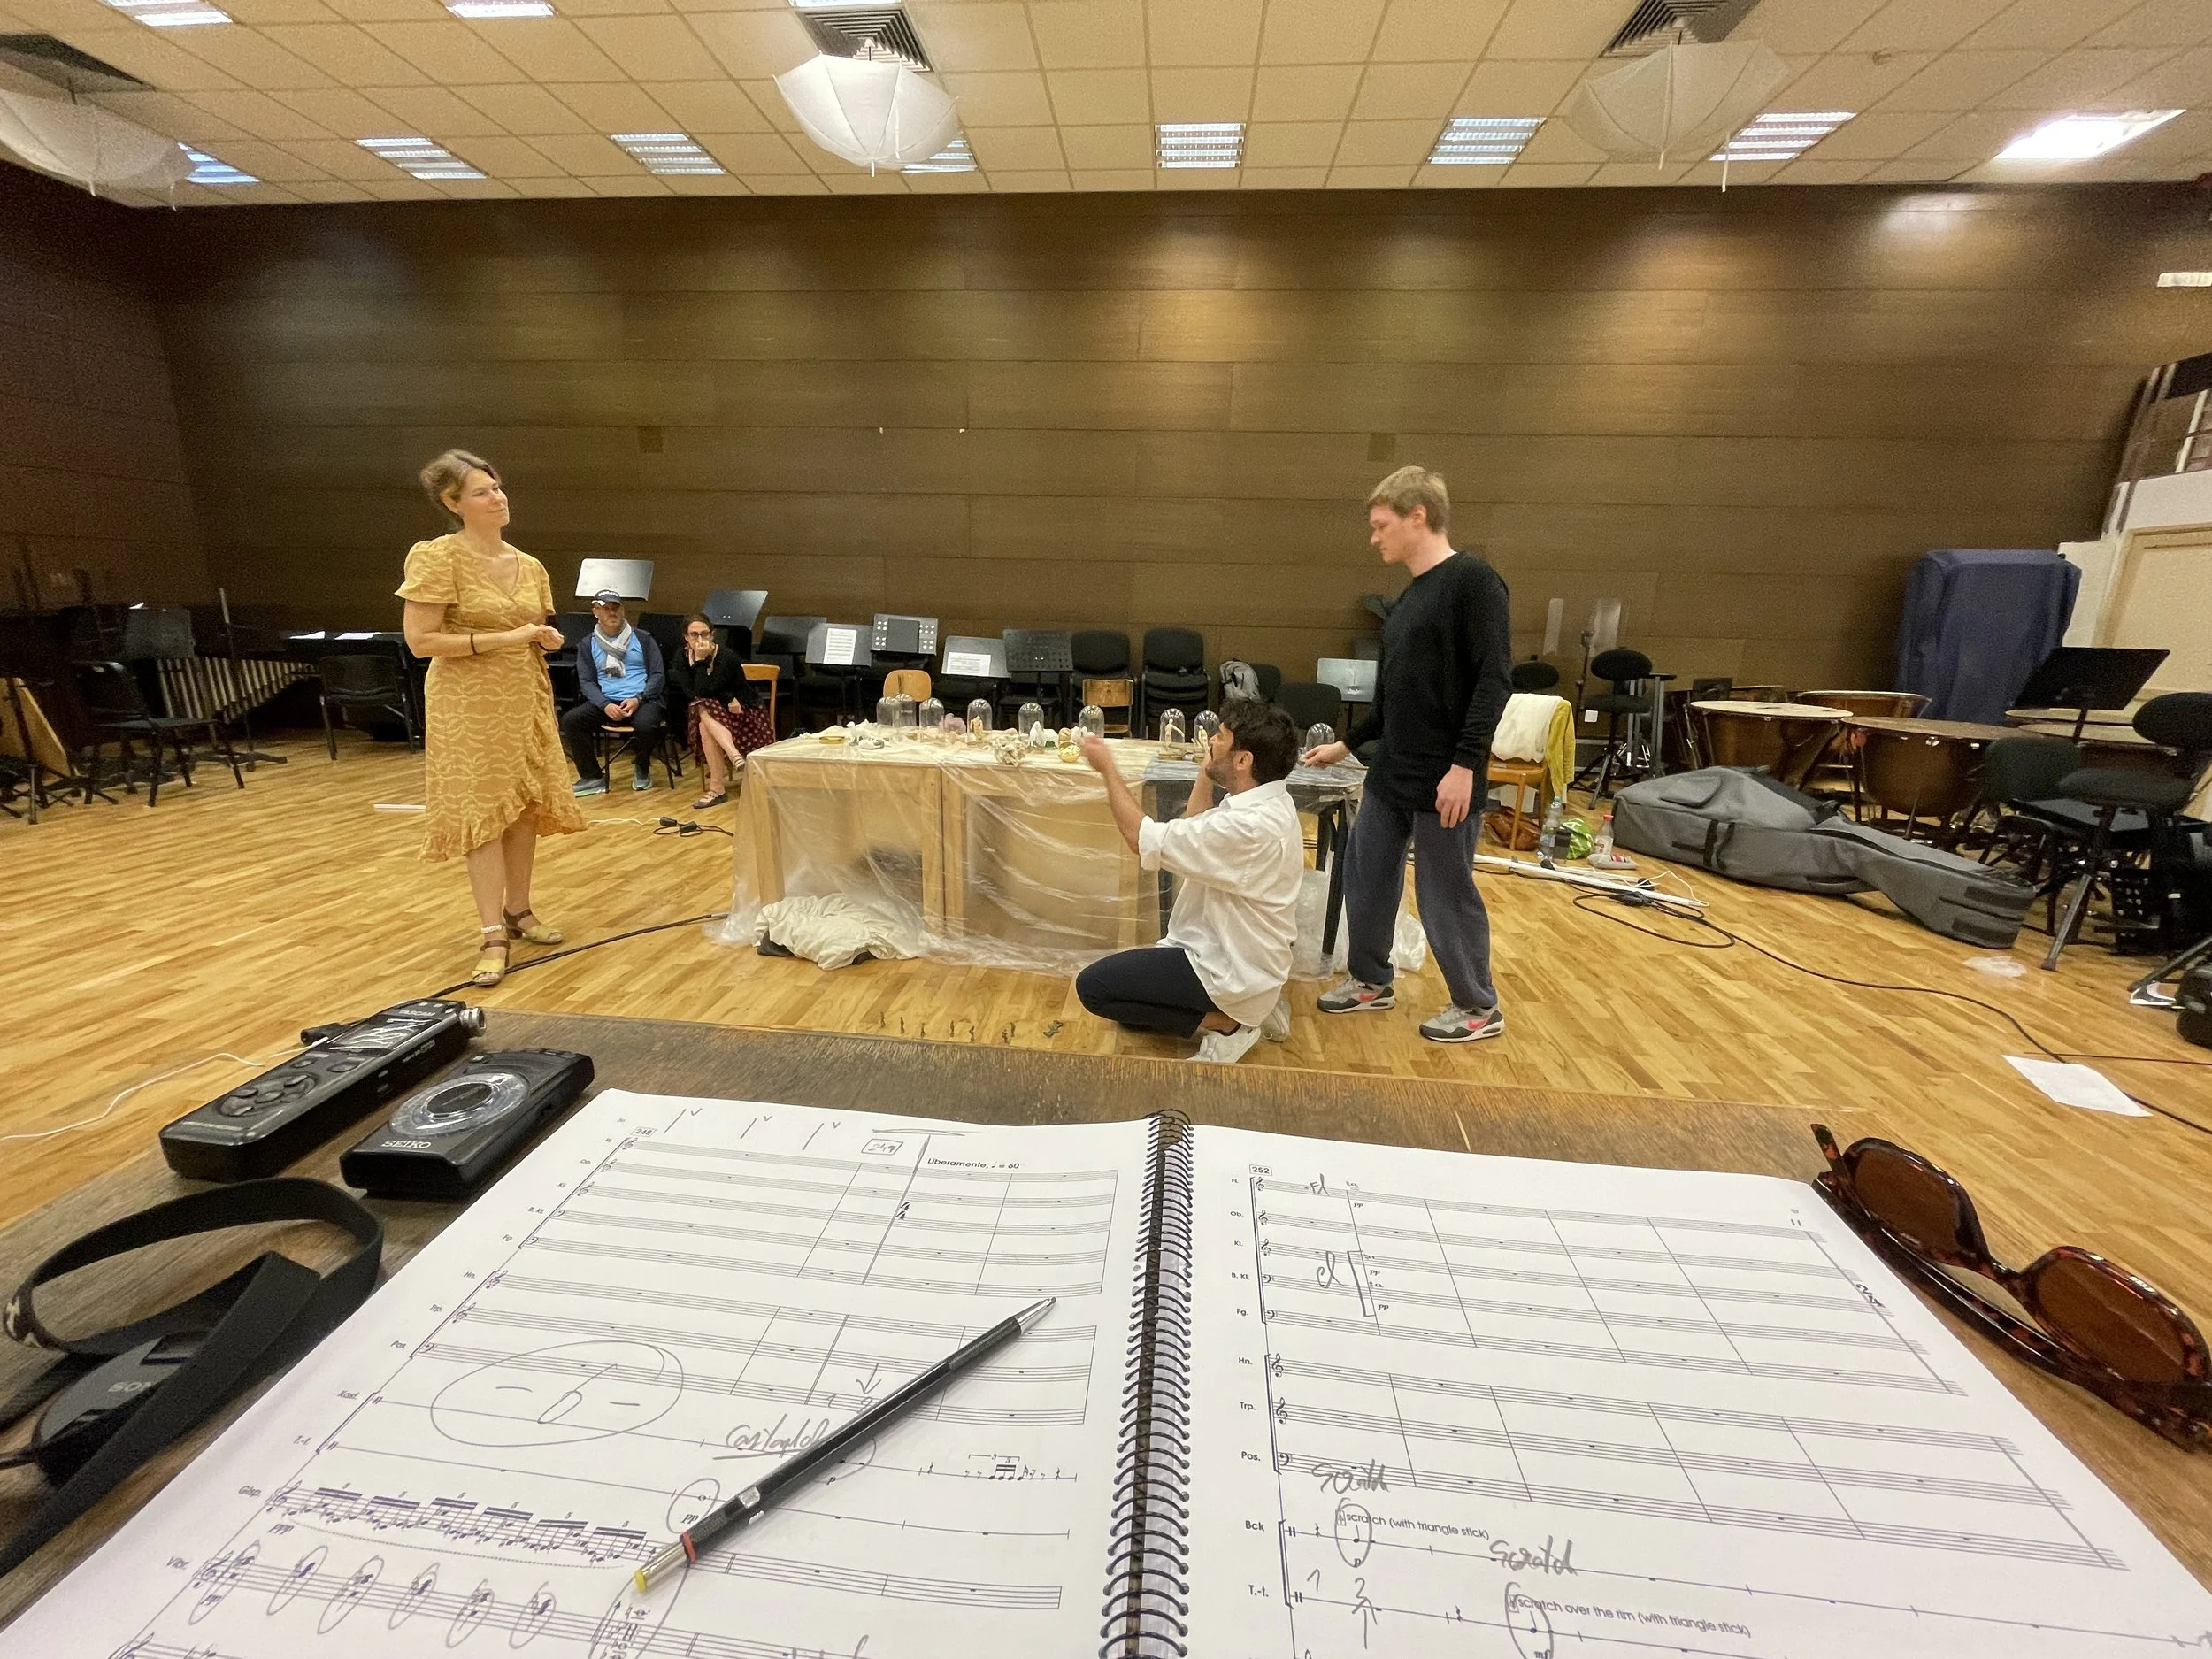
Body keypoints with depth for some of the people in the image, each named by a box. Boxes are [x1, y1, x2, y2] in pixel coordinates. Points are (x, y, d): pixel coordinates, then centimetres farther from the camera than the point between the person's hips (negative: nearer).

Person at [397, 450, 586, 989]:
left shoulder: (529, 566, 9)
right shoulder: (437, 558, -9)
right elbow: (420, 641, -14)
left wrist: (548, 639, -3)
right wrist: (503, 639, -20)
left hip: (526, 700, 6)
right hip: (468, 704, -6)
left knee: (526, 805, 8)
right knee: (481, 811, -5)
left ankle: (519, 910, 23)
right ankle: (494, 934, -1)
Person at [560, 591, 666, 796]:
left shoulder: (643, 638, 8)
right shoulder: (587, 644, 12)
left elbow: (658, 675, 3)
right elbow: (586, 682, 6)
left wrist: (638, 699, -14)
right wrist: (605, 705, -14)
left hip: (642, 700, -3)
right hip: (606, 701, 3)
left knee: (645, 724, -36)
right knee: (569, 721, -21)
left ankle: (641, 769, -4)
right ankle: (593, 777, -7)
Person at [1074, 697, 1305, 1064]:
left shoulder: (1252, 826, -32)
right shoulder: (1263, 802, -1)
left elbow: (1146, 840, -25)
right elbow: (1194, 833, 12)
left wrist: (1108, 769, -14)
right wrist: (1206, 772, 3)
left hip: (1231, 970, -10)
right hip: (1233, 951, 10)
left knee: (1093, 986, -10)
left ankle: (1225, 1023, -4)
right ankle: (1253, 1011, 14)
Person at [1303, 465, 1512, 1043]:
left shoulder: (1472, 580, -10)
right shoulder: (1408, 598, 14)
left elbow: (1495, 679, -17)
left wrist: (1465, 763, -23)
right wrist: (1347, 744, 22)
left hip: (1444, 780, -8)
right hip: (1391, 774, 8)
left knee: (1445, 894, 2)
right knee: (1365, 875, 13)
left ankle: (1479, 1008, 22)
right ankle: (1370, 981, 32)